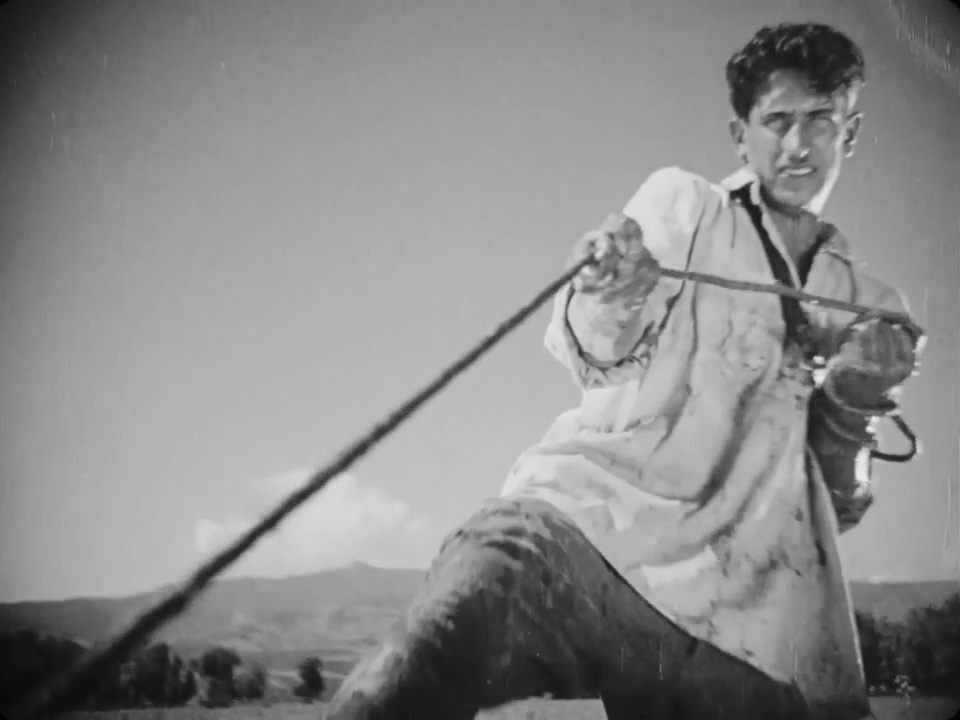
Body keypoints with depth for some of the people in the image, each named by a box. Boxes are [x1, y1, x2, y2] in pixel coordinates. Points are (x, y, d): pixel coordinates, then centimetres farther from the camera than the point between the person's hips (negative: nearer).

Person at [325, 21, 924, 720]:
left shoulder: (871, 306, 23)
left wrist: (855, 405, 4)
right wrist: (612, 298, -23)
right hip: (595, 514, -4)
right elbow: (592, 353, 0)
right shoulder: (680, 203, 15)